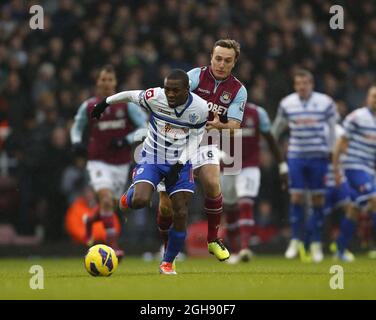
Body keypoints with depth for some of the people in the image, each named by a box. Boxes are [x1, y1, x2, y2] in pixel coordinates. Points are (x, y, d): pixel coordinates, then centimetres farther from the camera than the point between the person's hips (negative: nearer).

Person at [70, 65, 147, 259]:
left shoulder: (126, 104, -4)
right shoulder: (88, 106, -1)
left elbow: (146, 127, -5)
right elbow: (77, 127, 16)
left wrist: (126, 141, -19)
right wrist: (76, 142, -4)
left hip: (121, 163, 2)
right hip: (98, 161, -2)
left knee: (111, 206, 14)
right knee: (106, 199, -23)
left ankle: (90, 220, 48)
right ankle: (113, 245, -20)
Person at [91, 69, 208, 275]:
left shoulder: (200, 108, -14)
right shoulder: (154, 97, -19)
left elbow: (194, 139, -3)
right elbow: (130, 95, 1)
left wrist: (180, 165, -14)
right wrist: (106, 102, 14)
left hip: (179, 162, 1)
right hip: (152, 157, -1)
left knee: (181, 214, -8)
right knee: (140, 200, -27)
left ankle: (167, 263, 12)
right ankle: (127, 199, 14)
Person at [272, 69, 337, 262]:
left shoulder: (325, 103, -2)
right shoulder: (287, 104, 2)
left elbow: (333, 128, 9)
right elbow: (277, 128, 15)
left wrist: (332, 151, 7)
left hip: (318, 156, -1)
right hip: (296, 155, 1)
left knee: (318, 199, 1)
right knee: (296, 197, -6)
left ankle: (316, 243, 10)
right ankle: (296, 240, 5)